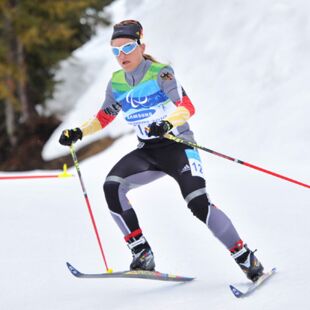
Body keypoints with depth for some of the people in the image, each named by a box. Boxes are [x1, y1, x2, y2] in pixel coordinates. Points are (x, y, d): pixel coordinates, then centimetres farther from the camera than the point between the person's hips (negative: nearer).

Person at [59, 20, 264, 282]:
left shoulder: (160, 73, -12)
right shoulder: (117, 83, 6)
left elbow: (187, 107, -24)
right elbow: (104, 117, 21)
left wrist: (166, 124, -43)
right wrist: (79, 132, 6)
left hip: (178, 146, -6)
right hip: (147, 152, 6)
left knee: (198, 203, -23)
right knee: (112, 186, -18)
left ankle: (247, 260, -12)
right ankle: (142, 255, -13)